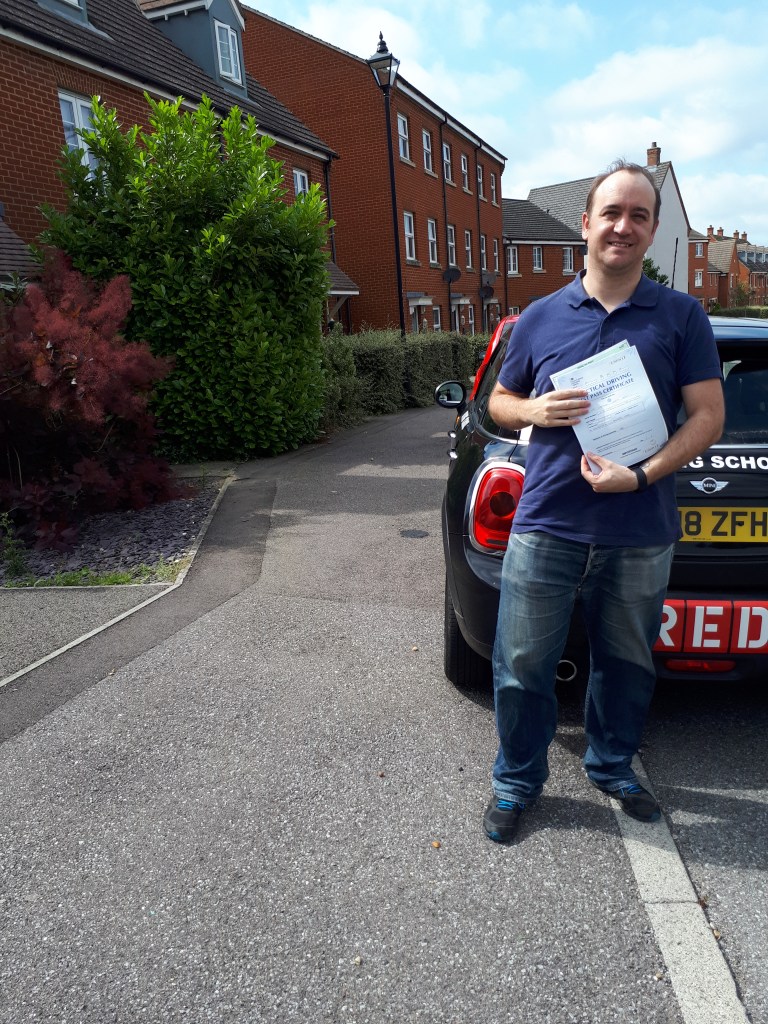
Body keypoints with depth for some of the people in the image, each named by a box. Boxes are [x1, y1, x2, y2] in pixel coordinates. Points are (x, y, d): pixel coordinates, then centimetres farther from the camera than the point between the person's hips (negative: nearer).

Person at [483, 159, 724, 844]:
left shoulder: (682, 316, 4)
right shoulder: (541, 317, 8)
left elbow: (708, 416, -1)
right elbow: (499, 402, 16)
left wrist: (642, 475, -16)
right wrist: (536, 411, -8)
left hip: (641, 536, 0)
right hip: (545, 526, 0)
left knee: (626, 664, 16)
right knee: (523, 666, 5)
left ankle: (612, 767, 41)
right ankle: (518, 781, 28)